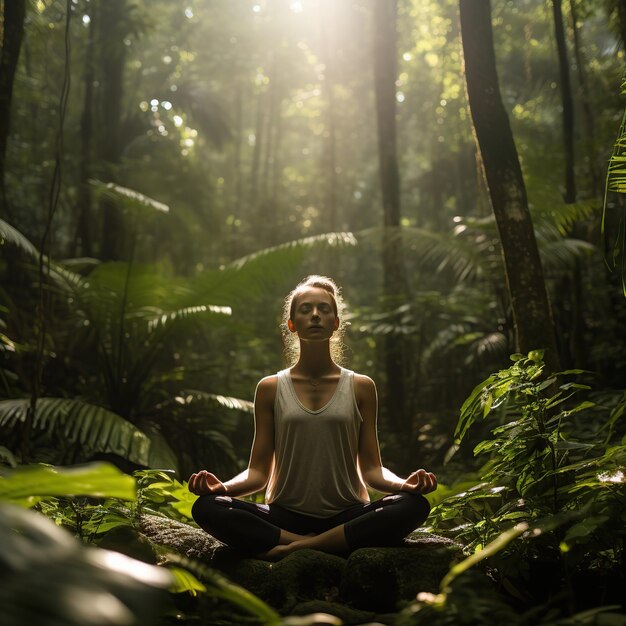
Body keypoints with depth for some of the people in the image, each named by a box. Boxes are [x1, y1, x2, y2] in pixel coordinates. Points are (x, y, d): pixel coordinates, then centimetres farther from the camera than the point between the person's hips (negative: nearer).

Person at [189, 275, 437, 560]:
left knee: (413, 504, -29)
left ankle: (291, 549, -24)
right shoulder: (270, 388, 6)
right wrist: (222, 486, -18)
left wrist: (404, 484, -18)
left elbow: (371, 468, 4)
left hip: (347, 518, 0)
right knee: (207, 507, -27)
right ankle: (332, 548, -22)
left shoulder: (361, 387, 6)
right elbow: (257, 471, 4)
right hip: (285, 518, 0)